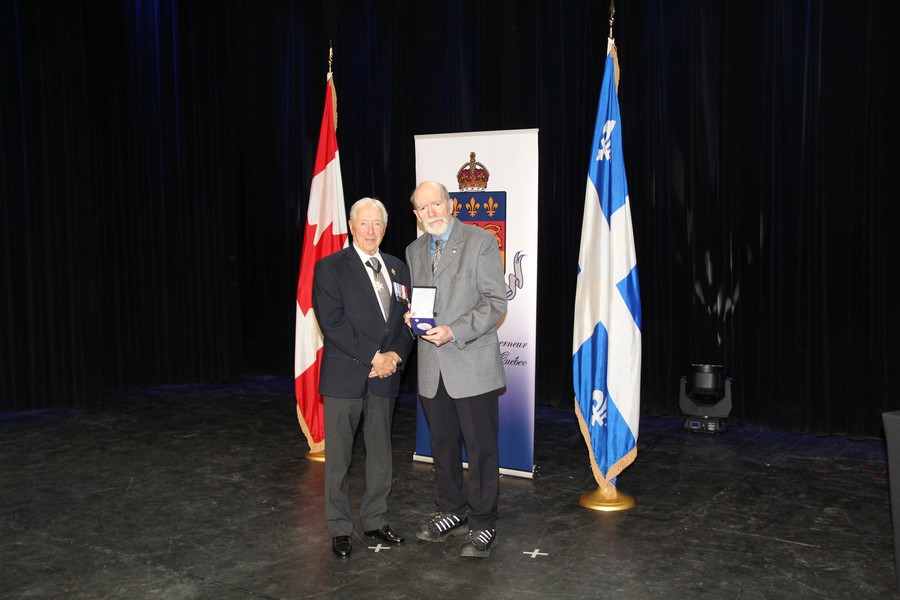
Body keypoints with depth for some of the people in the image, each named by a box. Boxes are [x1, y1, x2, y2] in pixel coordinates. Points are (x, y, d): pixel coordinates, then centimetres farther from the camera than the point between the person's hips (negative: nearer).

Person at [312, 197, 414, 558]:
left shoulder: (397, 268, 11)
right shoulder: (331, 268, -5)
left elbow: (406, 320, 10)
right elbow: (332, 323, -14)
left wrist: (394, 356, -8)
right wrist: (372, 357, -16)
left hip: (385, 377, 5)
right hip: (344, 376, -5)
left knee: (381, 452, 13)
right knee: (338, 455, 3)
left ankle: (375, 520, 27)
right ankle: (339, 528, 16)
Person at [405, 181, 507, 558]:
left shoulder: (481, 242, -6)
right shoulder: (414, 251, 13)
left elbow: (495, 302, -11)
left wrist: (453, 331, -21)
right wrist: (411, 316, -3)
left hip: (472, 364, -5)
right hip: (432, 369, 6)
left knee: (481, 449, 2)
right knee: (442, 446, 15)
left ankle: (483, 524, 14)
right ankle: (451, 513, 32)